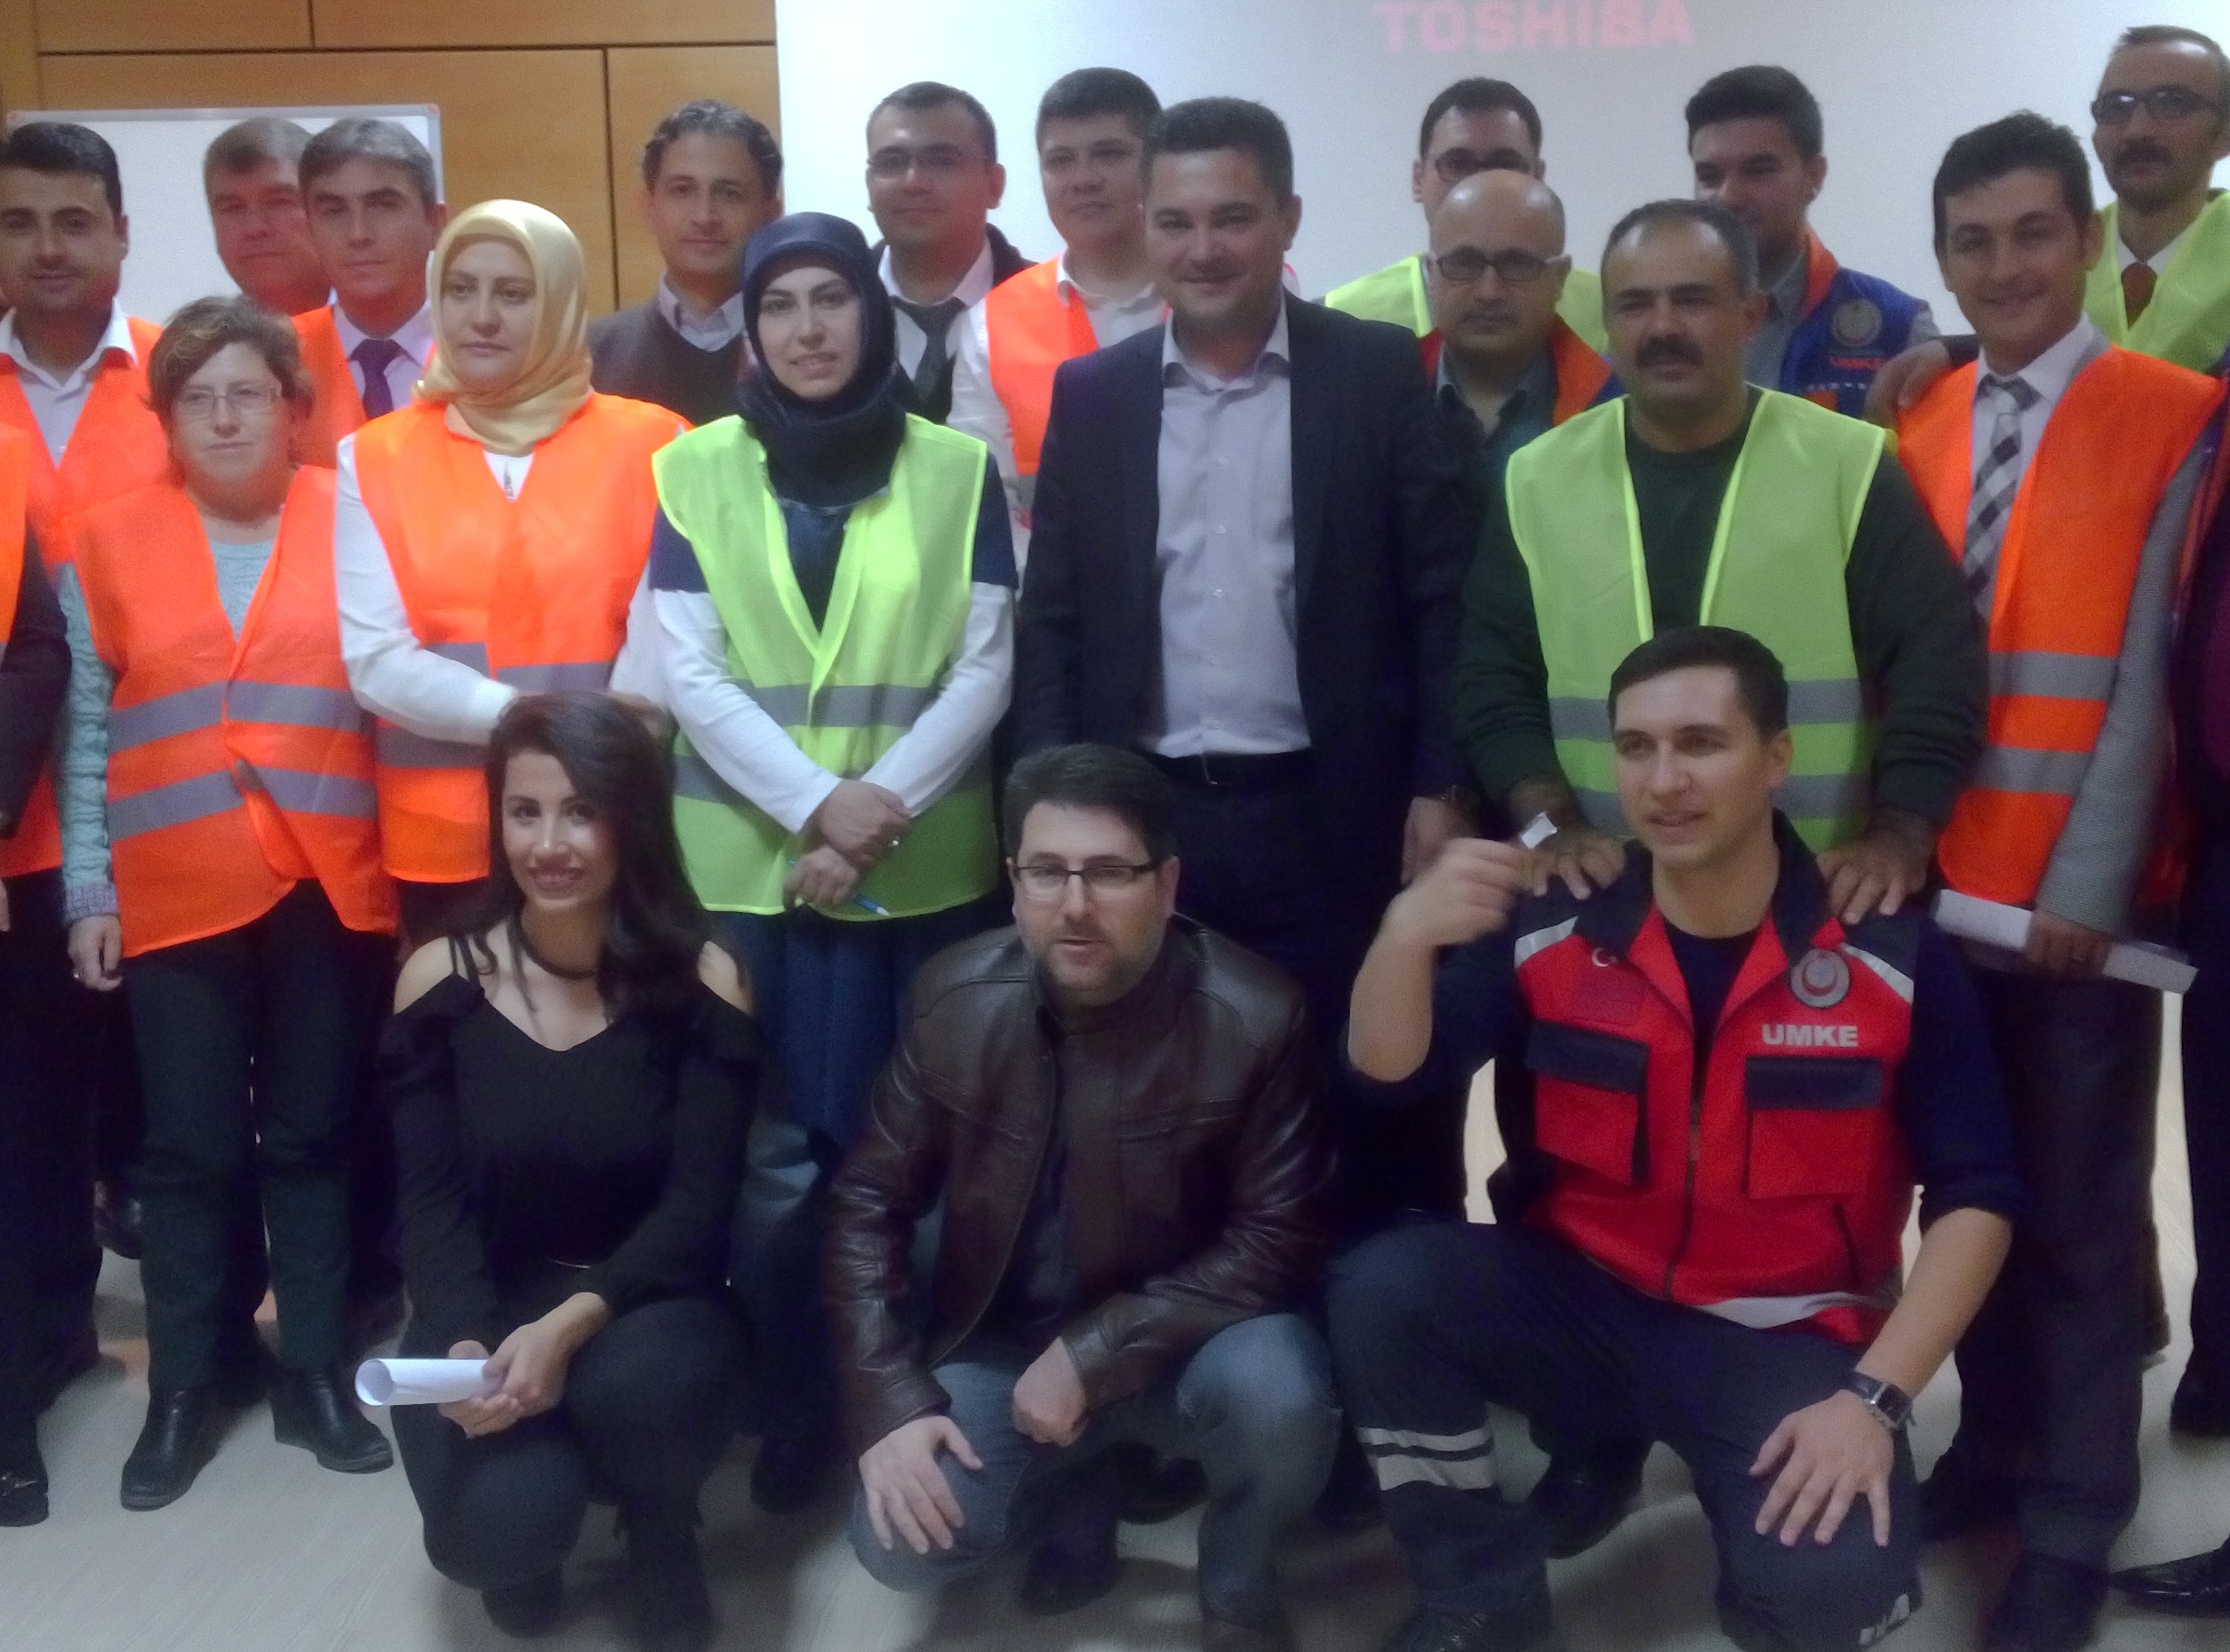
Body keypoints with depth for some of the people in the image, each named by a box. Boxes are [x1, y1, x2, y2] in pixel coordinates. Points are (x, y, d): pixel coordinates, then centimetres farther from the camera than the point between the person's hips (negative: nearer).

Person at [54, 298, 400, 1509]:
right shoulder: (109, 540, 4)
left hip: (332, 886, 0)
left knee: (313, 1134, 10)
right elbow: (86, 729, 6)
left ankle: (316, 1372, 22)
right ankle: (188, 1384, 19)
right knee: (189, 1147, 6)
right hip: (179, 893, 0)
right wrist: (86, 888, 2)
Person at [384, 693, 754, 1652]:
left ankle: (661, 1536, 3)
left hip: (644, 1305, -1)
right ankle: (524, 1544, 15)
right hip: (489, 1306, 1)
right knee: (499, 1524, -27)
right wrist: (465, 1343, -25)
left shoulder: (701, 981, -9)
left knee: (639, 1385, -36)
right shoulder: (440, 979, -5)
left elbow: (698, 1204, -12)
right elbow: (430, 1203, -6)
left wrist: (570, 1325, -27)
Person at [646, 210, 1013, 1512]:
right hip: (749, 868, 0)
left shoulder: (959, 469, 4)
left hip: (928, 867, 0)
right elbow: (691, 674, -2)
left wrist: (884, 804, -13)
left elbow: (986, 669, 1)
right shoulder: (696, 471, 4)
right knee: (777, 1155, 0)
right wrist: (817, 807, -14)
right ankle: (796, 1408, 19)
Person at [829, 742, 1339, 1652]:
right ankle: (1075, 1501, 16)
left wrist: (1094, 1355, -23)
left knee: (1278, 1393, -33)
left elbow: (1279, 1236, -16)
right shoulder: (953, 998, -9)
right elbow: (870, 1204, -2)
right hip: (1001, 1339, 3)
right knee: (902, 1543, -18)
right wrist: (890, 1400, -15)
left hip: (1181, 1340, -2)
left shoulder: (1255, 1017, -19)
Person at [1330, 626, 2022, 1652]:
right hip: (1586, 1304, 2)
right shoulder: (1553, 930, -5)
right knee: (1380, 1289, -24)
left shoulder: (1894, 955, -10)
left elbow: (1976, 1196, -6)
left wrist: (1875, 1395, -16)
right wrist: (1407, 934, -32)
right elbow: (1389, 1073, -10)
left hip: (1789, 1341, -2)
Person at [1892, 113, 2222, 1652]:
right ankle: (1994, 1444, 31)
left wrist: (2087, 883, -14)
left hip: (2080, 899, -4)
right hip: (1939, 884, 4)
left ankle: (2074, 1521, 17)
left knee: (2079, 1211, 6)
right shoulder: (1913, 424, 9)